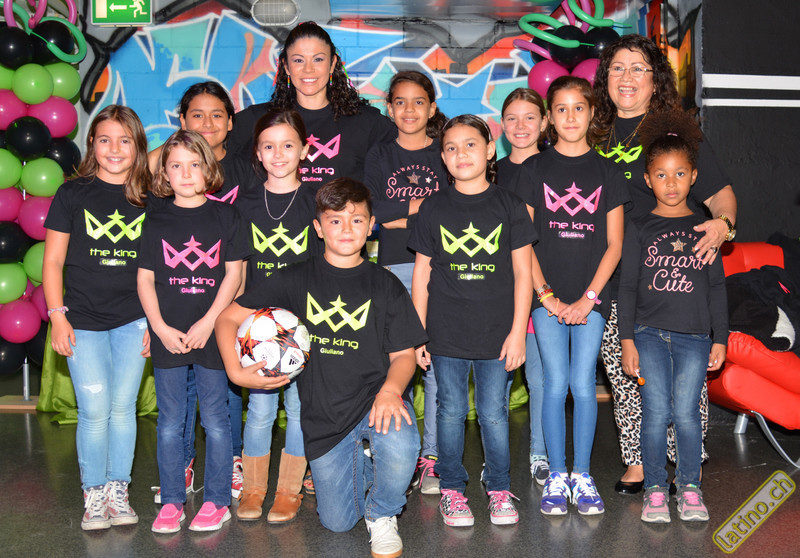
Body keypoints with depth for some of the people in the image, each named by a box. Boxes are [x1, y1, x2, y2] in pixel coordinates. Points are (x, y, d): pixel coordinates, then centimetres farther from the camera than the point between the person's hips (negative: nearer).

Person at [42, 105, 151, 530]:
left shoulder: (149, 200, 5)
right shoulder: (73, 194, 1)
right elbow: (53, 261, 2)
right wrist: (57, 316, -5)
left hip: (133, 320, 1)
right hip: (84, 321, -1)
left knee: (122, 407, 6)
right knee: (94, 411, -2)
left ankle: (118, 491, 20)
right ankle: (94, 495, 14)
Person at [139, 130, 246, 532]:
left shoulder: (224, 216, 2)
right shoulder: (156, 220, 6)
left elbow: (233, 274, -1)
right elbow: (145, 279, 5)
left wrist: (208, 321, -10)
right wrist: (160, 327, -5)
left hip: (212, 332, -1)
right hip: (166, 335, 2)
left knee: (215, 419, 5)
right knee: (169, 423, 8)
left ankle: (216, 500, 16)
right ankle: (171, 502, 20)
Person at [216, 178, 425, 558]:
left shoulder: (386, 286, -1)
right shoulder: (296, 280, -1)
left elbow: (403, 354, -1)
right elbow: (228, 318, 3)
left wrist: (391, 388, -22)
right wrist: (236, 372, -11)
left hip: (375, 398, -1)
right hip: (324, 417, 2)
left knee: (401, 446, -36)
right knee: (337, 522, 7)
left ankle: (381, 514, -2)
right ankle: (359, 460, 40)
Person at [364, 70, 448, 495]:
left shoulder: (446, 155, 11)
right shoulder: (379, 156, 13)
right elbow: (373, 209, -3)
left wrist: (399, 217, -6)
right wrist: (427, 207, -6)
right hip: (393, 268, 1)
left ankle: (432, 458, 7)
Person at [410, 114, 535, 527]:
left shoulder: (509, 206, 1)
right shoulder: (433, 209, 3)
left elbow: (522, 273, 1)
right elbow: (422, 275, 6)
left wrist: (518, 331, -4)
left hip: (497, 333, -1)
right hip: (446, 334, 1)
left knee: (494, 415, 5)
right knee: (451, 413, 8)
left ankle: (500, 490, 23)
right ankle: (451, 490, 23)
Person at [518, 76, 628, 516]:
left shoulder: (607, 172, 6)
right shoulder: (535, 170, 4)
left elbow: (614, 244, 3)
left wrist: (589, 297, -6)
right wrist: (547, 295, -7)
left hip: (591, 296, 0)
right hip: (547, 295, 0)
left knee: (583, 385, 0)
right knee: (555, 385, 0)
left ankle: (582, 476, 13)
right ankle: (556, 476, 11)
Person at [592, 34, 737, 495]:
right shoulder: (598, 134, 10)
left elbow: (721, 193, -1)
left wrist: (722, 223, -22)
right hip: (612, 279, 4)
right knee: (623, 373, 8)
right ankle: (637, 463, 22)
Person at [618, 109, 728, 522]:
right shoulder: (639, 228, 4)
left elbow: (716, 286, 9)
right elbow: (628, 286, 3)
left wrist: (720, 339, 5)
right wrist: (627, 340, -3)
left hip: (694, 337, 1)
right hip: (649, 334, 0)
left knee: (686, 412, -1)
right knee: (656, 413, -2)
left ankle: (690, 489, 15)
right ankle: (655, 490, 11)